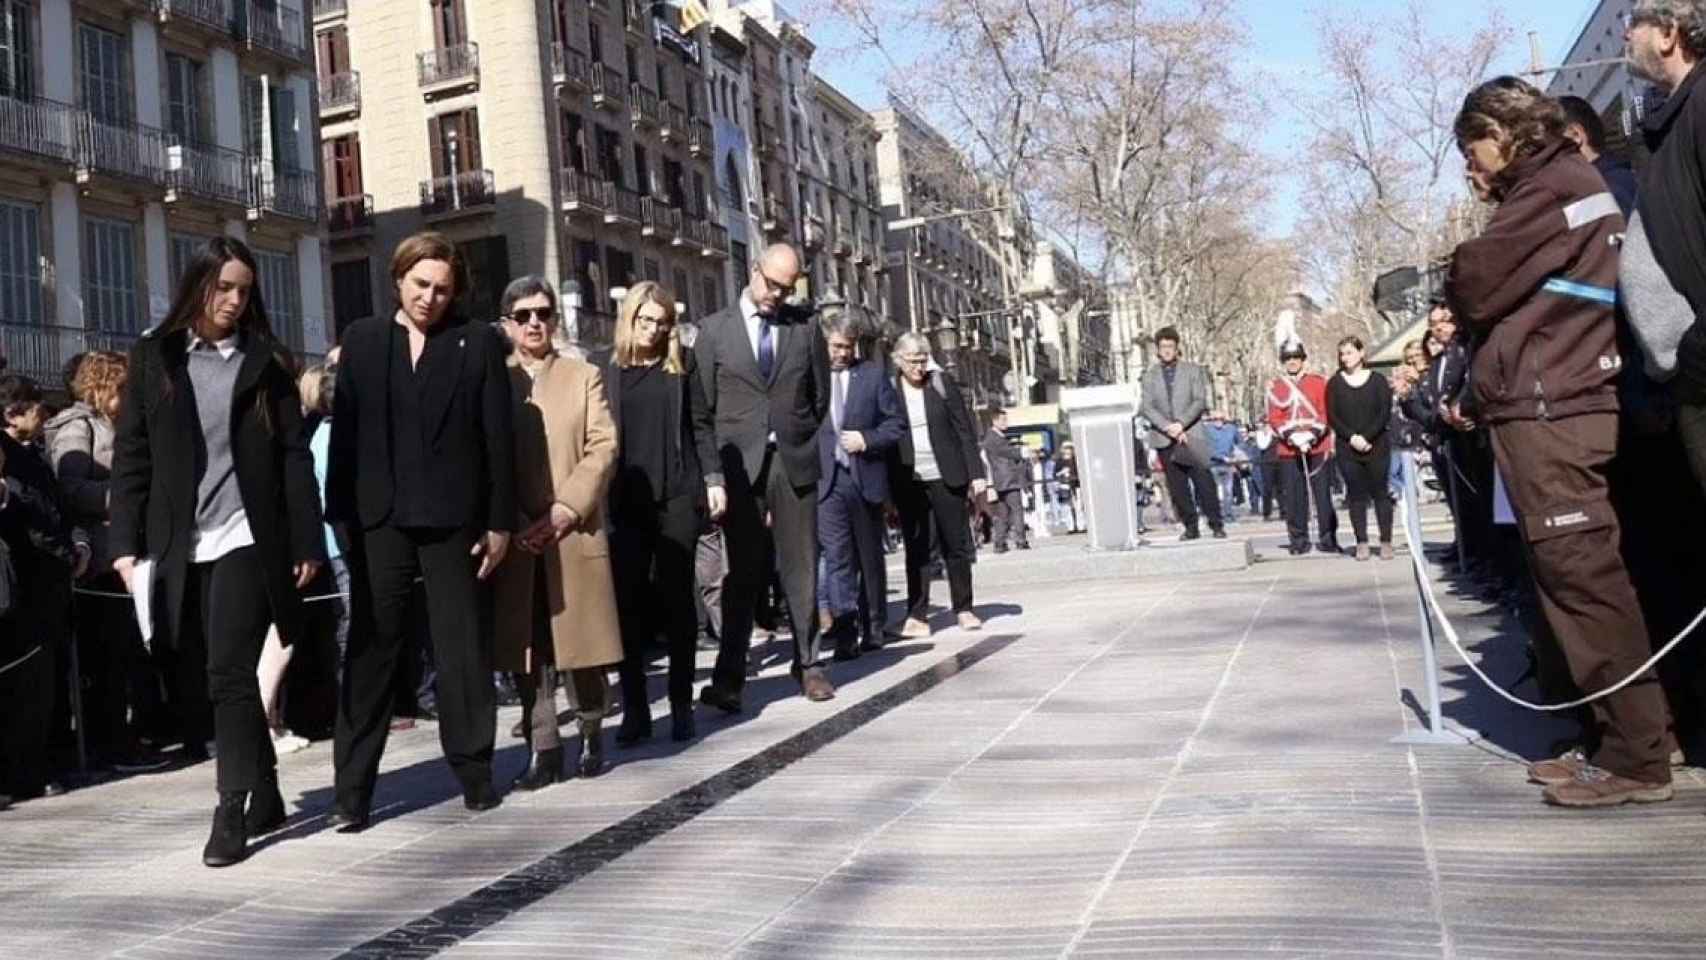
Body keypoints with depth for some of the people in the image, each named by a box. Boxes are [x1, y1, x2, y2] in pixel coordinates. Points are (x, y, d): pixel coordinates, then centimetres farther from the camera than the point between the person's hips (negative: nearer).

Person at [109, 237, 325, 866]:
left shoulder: (266, 361, 6)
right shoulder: (153, 358, 8)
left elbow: (294, 457, 3)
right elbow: (131, 457, 6)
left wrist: (307, 542, -2)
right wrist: (126, 542, -1)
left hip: (246, 539, -3)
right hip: (178, 546, 3)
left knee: (229, 671, -9)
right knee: (200, 680, 9)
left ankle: (232, 810, -1)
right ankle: (266, 796, 23)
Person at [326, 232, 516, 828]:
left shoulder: (479, 342, 3)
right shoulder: (361, 339, 9)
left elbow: (499, 438, -1)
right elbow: (344, 431, 6)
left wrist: (500, 521, -5)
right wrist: (340, 513, 0)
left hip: (453, 520, -1)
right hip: (379, 519, 2)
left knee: (463, 651, 6)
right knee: (370, 651, 4)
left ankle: (473, 770, 19)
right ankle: (352, 788, 9)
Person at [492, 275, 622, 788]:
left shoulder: (584, 376, 9)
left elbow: (602, 449, 0)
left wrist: (565, 510, -11)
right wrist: (507, 524, -8)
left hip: (574, 532, 0)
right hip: (514, 536, 1)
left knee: (581, 641, 3)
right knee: (526, 647, 1)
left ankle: (591, 736, 19)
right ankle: (544, 749, 8)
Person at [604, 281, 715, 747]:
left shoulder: (682, 363, 8)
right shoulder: (608, 368, 6)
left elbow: (700, 425, 7)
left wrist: (713, 477, -3)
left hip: (678, 497, 0)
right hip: (626, 500, 0)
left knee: (676, 599, 5)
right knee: (629, 603, 0)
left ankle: (682, 704, 12)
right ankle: (634, 707, 6)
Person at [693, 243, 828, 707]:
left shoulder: (805, 326, 8)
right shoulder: (715, 329, 3)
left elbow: (820, 397, 15)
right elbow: (703, 408, -1)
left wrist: (797, 439, 10)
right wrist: (712, 475, -8)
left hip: (794, 462, 2)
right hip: (739, 468, -1)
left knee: (802, 567, 5)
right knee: (744, 573, 0)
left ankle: (807, 663, 16)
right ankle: (729, 677, 3)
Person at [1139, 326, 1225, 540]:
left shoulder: (1193, 370, 9)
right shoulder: (1150, 375, 11)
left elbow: (1200, 401, 0)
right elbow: (1147, 408, 2)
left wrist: (1181, 423, -14)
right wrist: (1168, 427, -12)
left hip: (1191, 434, -1)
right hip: (1165, 439, 1)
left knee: (1203, 480, -8)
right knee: (1177, 487, 0)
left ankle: (1216, 524, -1)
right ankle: (1190, 527, 7)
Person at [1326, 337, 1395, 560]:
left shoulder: (1377, 380, 4)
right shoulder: (1334, 384, 7)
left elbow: (1385, 413, -3)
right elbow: (1332, 417, 1)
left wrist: (1367, 437, -14)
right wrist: (1352, 437, -12)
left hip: (1377, 447, -1)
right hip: (1348, 450, 1)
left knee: (1380, 493, 0)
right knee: (1356, 495, 1)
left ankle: (1386, 542, 4)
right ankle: (1362, 542, 3)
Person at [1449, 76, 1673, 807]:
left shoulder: (1553, 186, -5)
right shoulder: (1562, 188, 26)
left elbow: (1475, 287, -10)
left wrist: (1454, 275, 9)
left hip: (1551, 411, -10)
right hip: (1551, 406, 10)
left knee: (1584, 578, -11)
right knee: (1577, 580, 9)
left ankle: (1637, 758, -9)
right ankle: (1625, 740, 12)